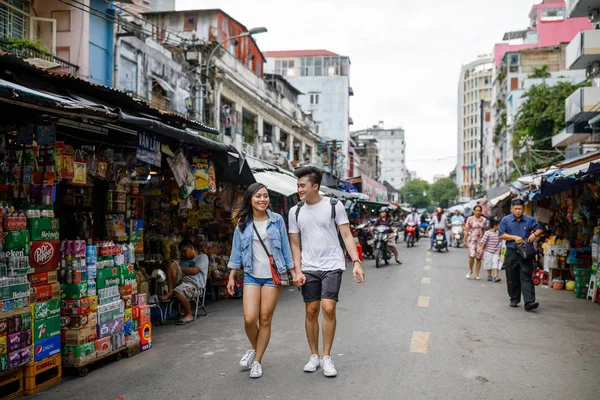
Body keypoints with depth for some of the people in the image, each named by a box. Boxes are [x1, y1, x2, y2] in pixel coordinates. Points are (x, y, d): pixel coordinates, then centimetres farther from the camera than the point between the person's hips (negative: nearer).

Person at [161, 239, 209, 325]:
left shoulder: (203, 257, 13)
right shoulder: (185, 262, 34)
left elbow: (194, 271, -3)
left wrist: (180, 268, 1)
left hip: (194, 284, -7)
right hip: (182, 280, 7)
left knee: (178, 292, -37)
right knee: (172, 263, -8)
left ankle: (189, 315, -12)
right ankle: (170, 292, -16)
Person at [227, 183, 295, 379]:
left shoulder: (277, 220, 1)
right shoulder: (242, 224, 4)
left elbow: (285, 247, 5)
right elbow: (236, 251, 8)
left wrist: (293, 271, 4)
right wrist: (231, 277, 6)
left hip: (273, 275, -1)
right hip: (252, 276, 1)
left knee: (265, 320, 1)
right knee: (249, 319, -8)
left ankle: (257, 361, 17)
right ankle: (254, 349, 23)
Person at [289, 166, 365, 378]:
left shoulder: (334, 206, -2)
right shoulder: (295, 211, 6)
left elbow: (347, 235, -2)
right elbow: (295, 244, 9)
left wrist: (356, 262, -12)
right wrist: (298, 271, 0)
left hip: (332, 265, -2)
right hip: (308, 268, 3)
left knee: (328, 309, -10)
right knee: (311, 311, 5)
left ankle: (326, 357, 5)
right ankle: (314, 355, 20)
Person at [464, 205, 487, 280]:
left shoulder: (483, 220, 9)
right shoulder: (470, 219, 2)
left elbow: (484, 231, 12)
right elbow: (466, 231, 2)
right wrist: (464, 241, -1)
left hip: (480, 240, 3)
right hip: (472, 239, -2)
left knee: (479, 258, 1)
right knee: (472, 255, -17)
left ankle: (477, 274, 11)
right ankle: (470, 270, 8)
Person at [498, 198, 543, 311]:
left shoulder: (529, 220, 7)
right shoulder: (505, 220, 3)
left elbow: (540, 229, 13)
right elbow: (501, 235, -2)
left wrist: (534, 234, -7)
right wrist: (515, 237, -13)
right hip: (511, 252, 0)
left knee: (526, 278, -8)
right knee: (512, 278, 9)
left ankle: (529, 302, -14)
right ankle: (514, 300, 24)